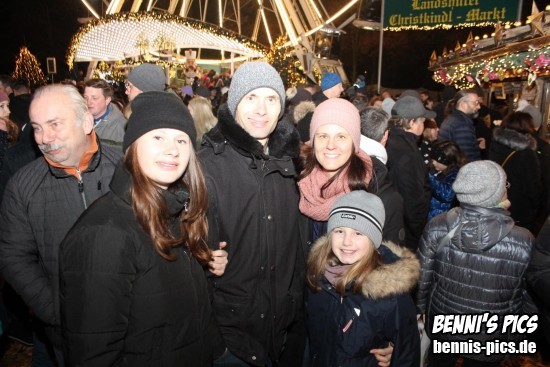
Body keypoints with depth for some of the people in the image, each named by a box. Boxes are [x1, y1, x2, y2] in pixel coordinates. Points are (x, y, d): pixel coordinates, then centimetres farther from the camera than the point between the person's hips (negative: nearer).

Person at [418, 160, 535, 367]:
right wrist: (521, 334, 8)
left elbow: (423, 278, -10)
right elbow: (530, 297, -11)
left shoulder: (437, 227, -23)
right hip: (491, 340, -1)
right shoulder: (524, 243, -26)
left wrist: (422, 310, 9)